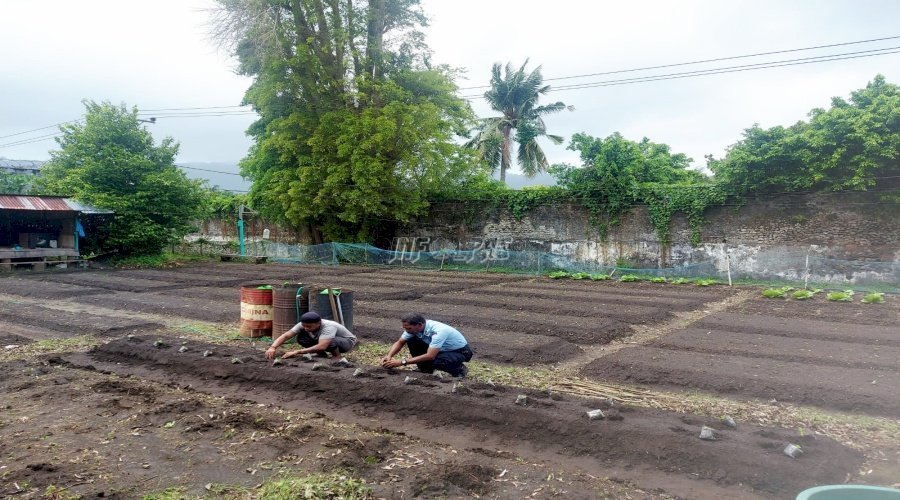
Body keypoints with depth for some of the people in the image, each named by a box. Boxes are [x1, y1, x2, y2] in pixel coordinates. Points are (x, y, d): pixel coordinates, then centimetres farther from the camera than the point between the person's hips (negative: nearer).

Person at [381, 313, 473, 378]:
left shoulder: (438, 331, -37)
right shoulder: (413, 327, -15)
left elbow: (430, 356, -42)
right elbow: (399, 343, -2)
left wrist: (402, 362, -40)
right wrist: (389, 356, -22)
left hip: (461, 351, -7)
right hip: (442, 349, 7)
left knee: (434, 362, -36)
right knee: (411, 341, -12)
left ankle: (459, 369, -6)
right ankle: (426, 371, 4)